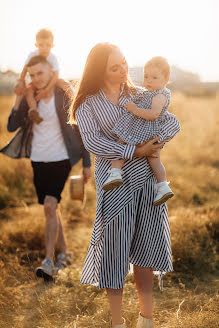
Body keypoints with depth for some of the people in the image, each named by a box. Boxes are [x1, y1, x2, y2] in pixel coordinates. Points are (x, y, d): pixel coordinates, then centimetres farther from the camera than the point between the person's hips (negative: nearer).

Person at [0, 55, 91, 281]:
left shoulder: (65, 97, -7)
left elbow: (80, 130, -1)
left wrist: (87, 163, 0)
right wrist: (18, 100, -13)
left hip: (60, 159, -4)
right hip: (38, 160, 5)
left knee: (50, 206, -17)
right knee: (52, 209, 13)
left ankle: (49, 262, -14)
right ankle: (64, 253, 29)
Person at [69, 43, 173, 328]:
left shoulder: (139, 95, 10)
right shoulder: (88, 103, -1)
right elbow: (92, 141, -13)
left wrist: (153, 144, -13)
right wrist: (135, 151, -18)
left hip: (147, 179, 3)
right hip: (115, 184, -3)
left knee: (145, 247, 8)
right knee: (115, 250, 0)